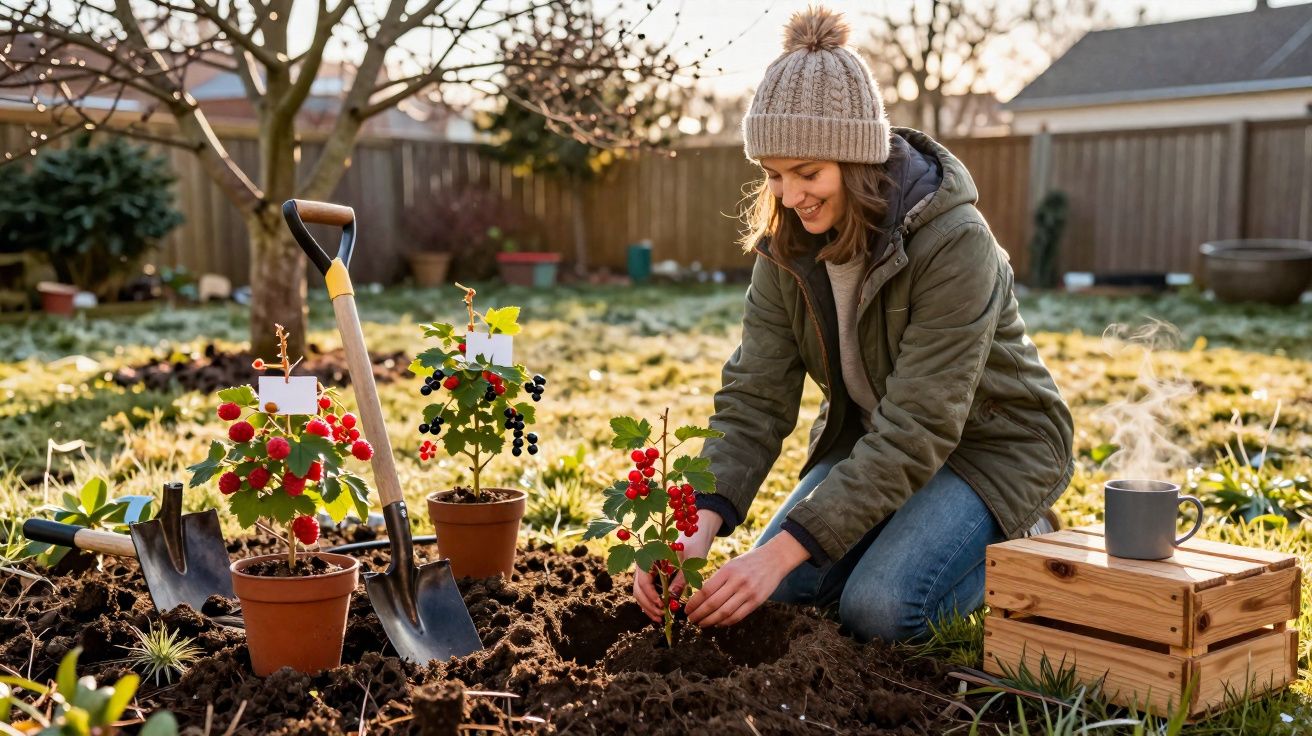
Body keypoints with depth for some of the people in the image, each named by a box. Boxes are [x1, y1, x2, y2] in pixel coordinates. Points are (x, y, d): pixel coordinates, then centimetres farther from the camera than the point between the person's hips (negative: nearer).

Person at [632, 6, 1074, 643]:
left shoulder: (954, 244, -30)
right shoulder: (787, 246, -11)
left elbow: (917, 432, -33)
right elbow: (755, 398, -14)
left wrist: (784, 550, -39)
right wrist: (700, 525, -32)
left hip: (986, 445, -6)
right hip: (868, 440, 6)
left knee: (877, 610, -24)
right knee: (773, 596, -8)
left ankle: (1013, 549, 5)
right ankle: (908, 533, 16)